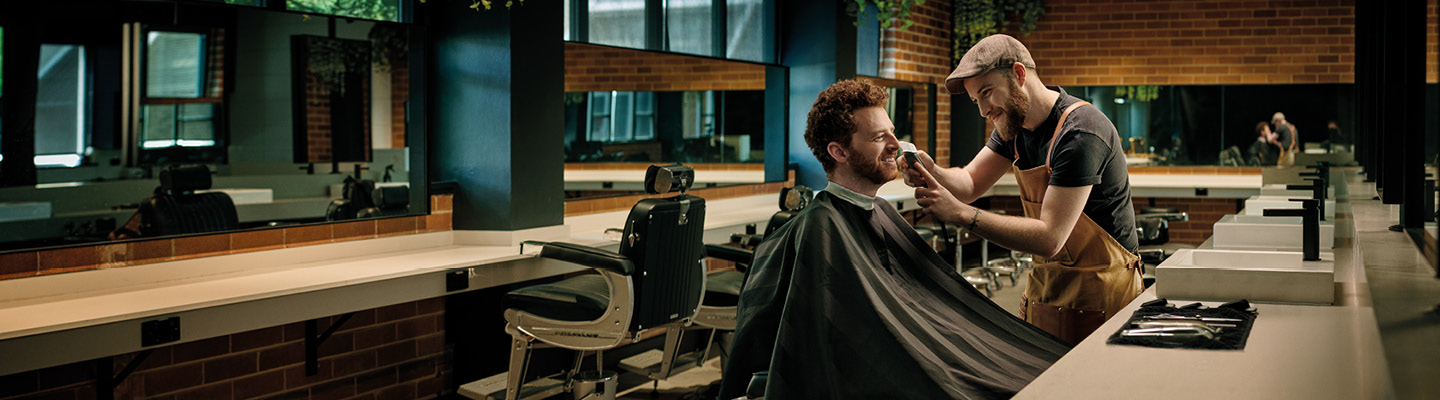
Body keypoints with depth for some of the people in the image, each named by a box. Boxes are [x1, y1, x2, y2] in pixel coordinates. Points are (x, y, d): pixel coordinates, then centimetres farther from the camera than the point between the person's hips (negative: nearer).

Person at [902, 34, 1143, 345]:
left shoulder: (1080, 134, -24)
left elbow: (1049, 238, -28)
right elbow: (970, 183, 6)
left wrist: (961, 214, -31)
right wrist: (933, 175, -17)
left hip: (1100, 289, -7)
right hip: (1045, 282, 8)